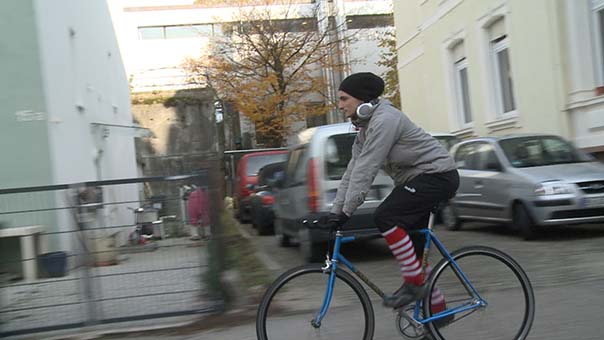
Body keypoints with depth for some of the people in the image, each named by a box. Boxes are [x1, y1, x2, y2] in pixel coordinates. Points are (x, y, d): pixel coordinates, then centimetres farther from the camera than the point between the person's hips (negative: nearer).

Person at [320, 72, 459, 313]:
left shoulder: (384, 119, -20)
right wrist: (335, 211, 2)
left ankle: (414, 283, -13)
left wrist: (345, 212, -25)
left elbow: (366, 169, -26)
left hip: (437, 174, -10)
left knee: (384, 217, -24)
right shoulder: (365, 126, 11)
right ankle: (438, 310, 19)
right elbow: (353, 170, 8)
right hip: (417, 178, 10)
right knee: (412, 250, 8)